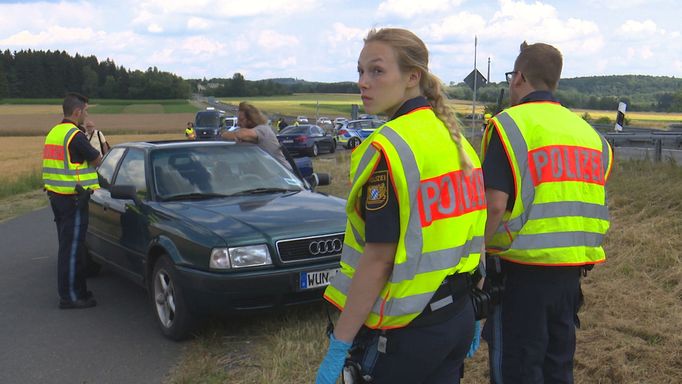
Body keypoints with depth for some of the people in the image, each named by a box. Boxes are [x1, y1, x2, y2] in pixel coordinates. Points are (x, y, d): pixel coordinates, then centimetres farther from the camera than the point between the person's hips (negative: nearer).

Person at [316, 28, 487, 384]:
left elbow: (378, 259, -22)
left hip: (405, 330, -8)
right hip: (458, 315, 8)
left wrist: (338, 346, -17)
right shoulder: (455, 139, 7)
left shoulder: (389, 147, -19)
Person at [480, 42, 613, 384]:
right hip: (571, 270, 7)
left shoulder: (510, 124, -10)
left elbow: (495, 204, -20)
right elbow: (594, 203, 14)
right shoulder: (587, 131, 11)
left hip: (522, 270, -7)